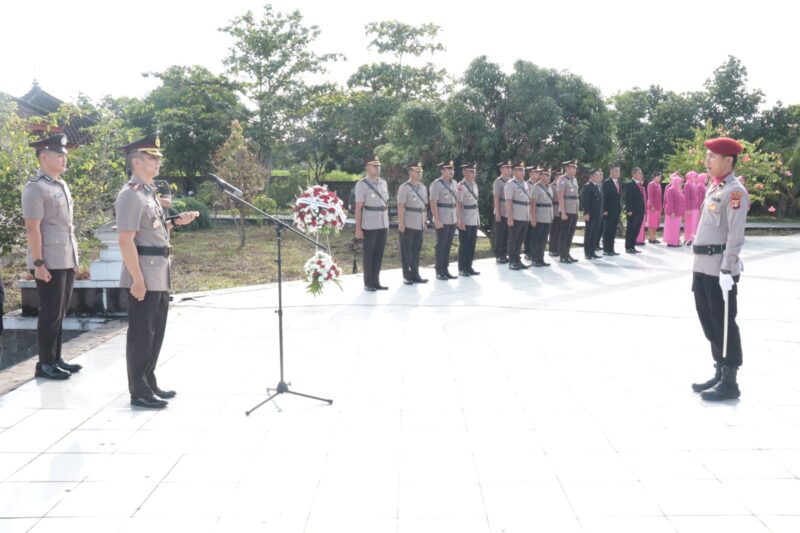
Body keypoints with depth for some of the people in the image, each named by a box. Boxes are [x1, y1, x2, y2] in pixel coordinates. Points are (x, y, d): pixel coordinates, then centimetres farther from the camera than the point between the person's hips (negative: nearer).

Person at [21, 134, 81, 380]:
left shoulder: (62, 185, 14)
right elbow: (32, 228, -16)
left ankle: (56, 358, 25)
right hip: (50, 263, -8)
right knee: (50, 314, -1)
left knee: (60, 312, 15)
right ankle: (45, 364, 10)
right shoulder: (35, 188, -12)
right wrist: (38, 263, -19)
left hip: (67, 260, 8)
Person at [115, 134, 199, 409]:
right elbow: (126, 240, -20)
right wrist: (137, 279, -23)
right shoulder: (131, 195, -15)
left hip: (159, 277, 10)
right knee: (141, 334, -1)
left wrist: (176, 222, 11)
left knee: (155, 332, 16)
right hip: (144, 278, -10)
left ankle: (150, 383, 27)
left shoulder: (149, 192, 16)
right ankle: (139, 392, 8)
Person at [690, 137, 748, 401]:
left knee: (724, 323, -2)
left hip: (720, 269, -9)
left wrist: (727, 270, -22)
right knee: (709, 321, 14)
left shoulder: (735, 191, -12)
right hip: (703, 267, 9)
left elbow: (735, 236, -18)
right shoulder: (714, 188, 16)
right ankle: (719, 374, 25)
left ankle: (730, 382, 6)